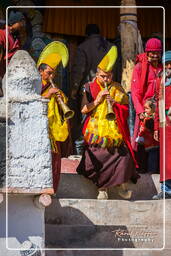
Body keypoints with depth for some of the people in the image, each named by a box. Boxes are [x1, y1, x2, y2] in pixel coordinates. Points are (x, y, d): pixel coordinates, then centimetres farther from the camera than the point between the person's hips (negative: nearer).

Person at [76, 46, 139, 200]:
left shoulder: (117, 89, 11)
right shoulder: (90, 88, 8)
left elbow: (126, 109, 8)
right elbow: (84, 110, 1)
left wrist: (115, 104, -10)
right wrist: (97, 100, -10)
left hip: (115, 130, 1)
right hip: (96, 131, -1)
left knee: (124, 155, -16)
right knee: (98, 158, -10)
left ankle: (121, 184, 1)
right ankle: (102, 188, 4)